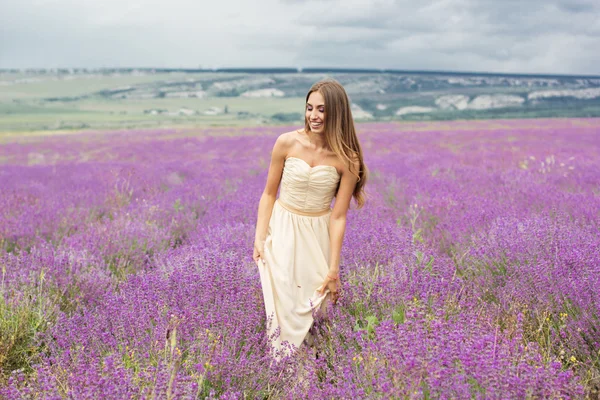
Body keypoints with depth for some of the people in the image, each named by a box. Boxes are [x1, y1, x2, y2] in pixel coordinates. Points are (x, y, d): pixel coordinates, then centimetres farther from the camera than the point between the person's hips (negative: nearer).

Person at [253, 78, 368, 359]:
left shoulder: (347, 159, -10)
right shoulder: (287, 143, -9)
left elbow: (338, 216, -8)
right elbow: (268, 194, 0)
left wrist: (333, 269, -9)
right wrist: (259, 238, -7)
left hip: (318, 234, 0)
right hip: (283, 229, 0)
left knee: (314, 302, 7)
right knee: (285, 304, -5)